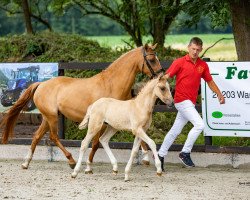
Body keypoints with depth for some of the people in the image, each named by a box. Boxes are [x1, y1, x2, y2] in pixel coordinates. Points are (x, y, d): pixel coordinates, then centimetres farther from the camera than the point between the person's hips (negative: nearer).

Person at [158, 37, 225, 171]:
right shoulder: (180, 62, -6)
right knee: (199, 124, -18)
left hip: (191, 102, 6)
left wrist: (219, 94, 11)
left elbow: (210, 81, 19)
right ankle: (185, 153, -9)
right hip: (182, 100, -6)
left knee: (176, 130, 12)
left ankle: (161, 155, 21)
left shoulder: (203, 65, 9)